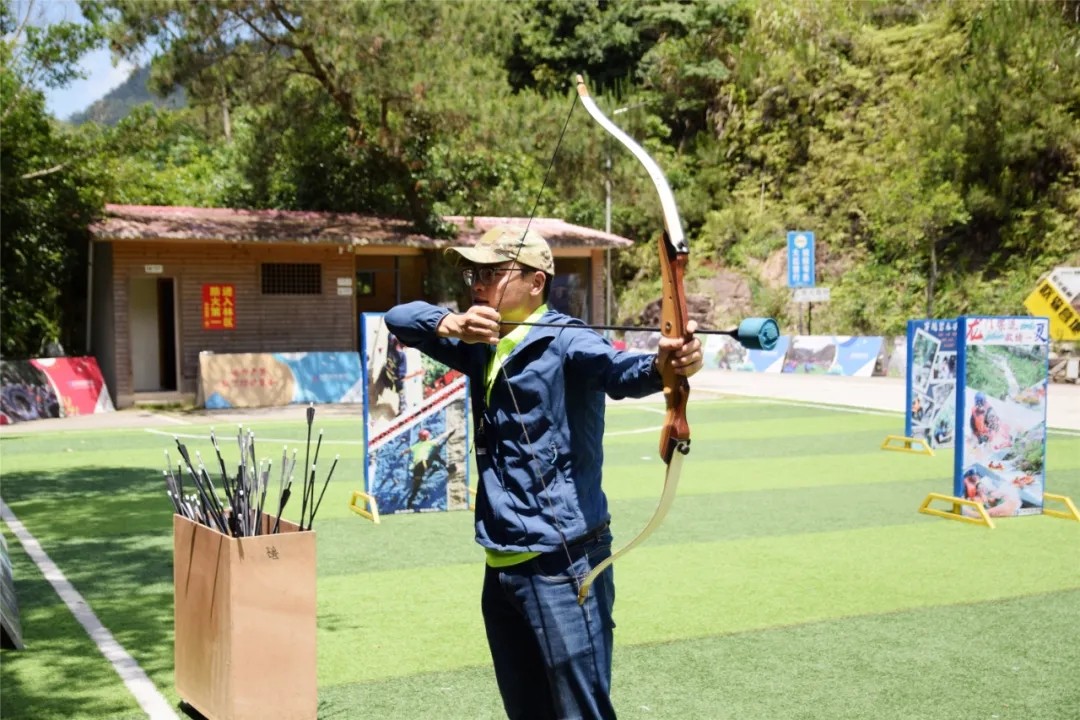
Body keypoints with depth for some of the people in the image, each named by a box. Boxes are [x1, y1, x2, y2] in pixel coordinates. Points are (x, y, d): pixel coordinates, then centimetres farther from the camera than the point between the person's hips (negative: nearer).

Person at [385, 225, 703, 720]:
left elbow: (618, 369, -32)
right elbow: (399, 318, 5)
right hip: (502, 565, 8)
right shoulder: (481, 346, 10)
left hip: (562, 563, -8)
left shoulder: (563, 342, -12)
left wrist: (662, 365, -55)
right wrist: (452, 324, -16)